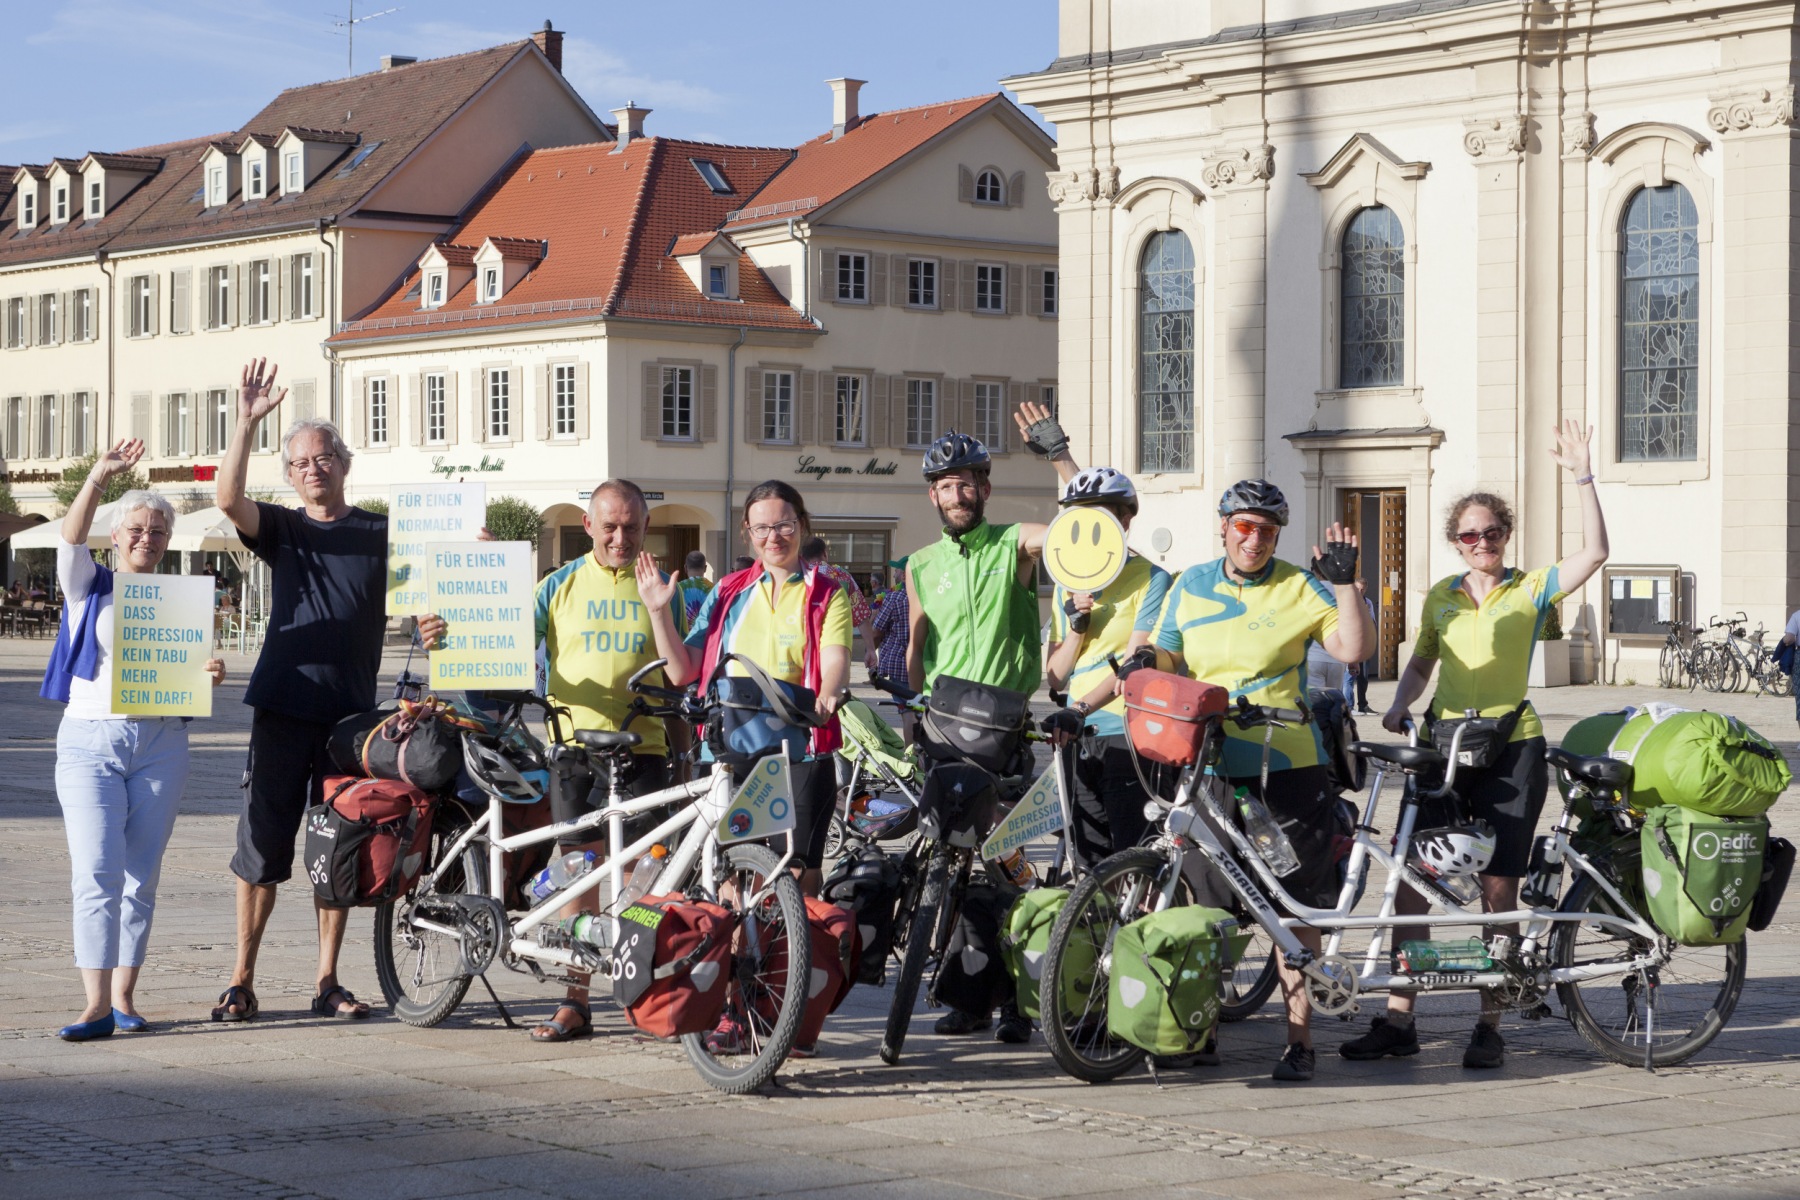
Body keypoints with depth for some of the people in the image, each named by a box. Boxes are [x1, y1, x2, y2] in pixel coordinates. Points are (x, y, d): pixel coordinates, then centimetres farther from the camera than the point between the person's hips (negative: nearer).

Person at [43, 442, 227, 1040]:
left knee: (142, 877, 4)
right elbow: (70, 537, -12)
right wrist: (99, 477, -27)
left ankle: (124, 996, 11)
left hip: (161, 743, 3)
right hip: (90, 739, -3)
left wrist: (210, 675, -7)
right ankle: (97, 1006, -16)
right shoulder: (88, 588, 6)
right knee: (98, 873, -12)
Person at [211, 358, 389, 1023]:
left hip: (352, 712, 1)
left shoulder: (381, 534, 10)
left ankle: (328, 982, 13)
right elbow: (229, 498, -10)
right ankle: (242, 982, 6)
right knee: (263, 842, -1)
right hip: (283, 707, -1)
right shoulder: (282, 529, 8)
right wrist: (247, 421, -21)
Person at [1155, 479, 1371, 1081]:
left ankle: (1299, 1038, 5)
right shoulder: (1191, 586, 10)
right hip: (1205, 766, 3)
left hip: (1286, 767, -3)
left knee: (1295, 908, -1)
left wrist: (1343, 583, -17)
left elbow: (1354, 648, -9)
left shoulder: (1300, 588, 1)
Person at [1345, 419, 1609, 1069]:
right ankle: (1398, 1019, 4)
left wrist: (1583, 479, -18)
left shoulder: (1531, 590, 0)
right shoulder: (1442, 595, 12)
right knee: (1409, 878, -3)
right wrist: (1400, 704, 3)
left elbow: (1595, 553, -13)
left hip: (1511, 747, -3)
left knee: (1498, 888, -2)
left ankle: (1490, 1024, 8)